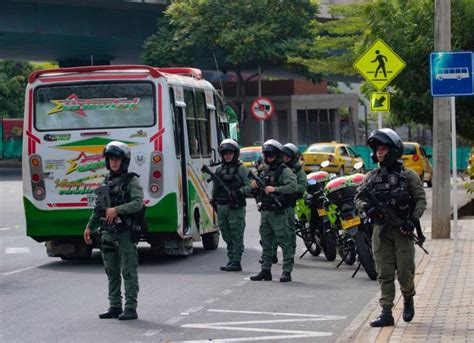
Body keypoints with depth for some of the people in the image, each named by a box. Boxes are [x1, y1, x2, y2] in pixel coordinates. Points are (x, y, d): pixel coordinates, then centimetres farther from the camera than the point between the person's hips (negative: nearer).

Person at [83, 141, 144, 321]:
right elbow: (98, 207, 22)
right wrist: (90, 226, 18)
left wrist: (117, 210, -24)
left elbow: (138, 203, -18)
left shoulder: (131, 181, -5)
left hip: (125, 233, -7)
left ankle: (131, 308, -3)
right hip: (107, 233, 7)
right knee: (111, 272, 10)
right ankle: (115, 306, 17)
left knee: (128, 271, -5)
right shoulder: (107, 181, 15)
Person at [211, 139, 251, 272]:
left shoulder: (241, 169, -1)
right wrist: (213, 199, 12)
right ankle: (231, 260, 18)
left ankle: (236, 262, -4)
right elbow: (215, 187, 23)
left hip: (236, 207, -6)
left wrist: (238, 192, -22)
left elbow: (249, 186, -8)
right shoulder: (219, 170, 16)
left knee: (237, 236, -5)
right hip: (221, 207, 6)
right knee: (227, 236, 10)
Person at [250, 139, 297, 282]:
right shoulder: (265, 172, 19)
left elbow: (292, 186, -21)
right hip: (265, 212, 8)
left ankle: (287, 272, -5)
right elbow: (261, 193, 24)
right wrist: (255, 187, 3)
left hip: (279, 213, -8)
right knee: (265, 243, 10)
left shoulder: (284, 171, -5)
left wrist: (275, 189, -24)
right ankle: (265, 270, 16)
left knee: (285, 242, -6)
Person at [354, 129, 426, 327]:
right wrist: (366, 208, -10)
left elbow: (421, 199, -2)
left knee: (405, 272, -3)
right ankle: (386, 313, 4)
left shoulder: (408, 175, 0)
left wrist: (413, 220, -15)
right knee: (384, 274, 2)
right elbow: (358, 197, 11)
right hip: (380, 231, 3)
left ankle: (408, 299, 26)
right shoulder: (372, 176, 10)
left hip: (402, 230, -3)